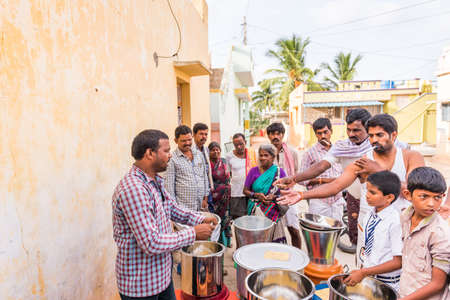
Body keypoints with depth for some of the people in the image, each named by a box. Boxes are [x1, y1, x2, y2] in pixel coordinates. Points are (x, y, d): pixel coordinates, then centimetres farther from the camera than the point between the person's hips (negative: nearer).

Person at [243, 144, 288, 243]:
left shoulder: (279, 171, 3)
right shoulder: (254, 171, 4)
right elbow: (245, 190, 7)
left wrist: (274, 197, -13)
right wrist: (256, 195, -11)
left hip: (274, 212, 0)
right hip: (256, 212, 0)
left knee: (275, 240, -2)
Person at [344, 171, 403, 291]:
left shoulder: (395, 222, -20)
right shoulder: (369, 215, -2)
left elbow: (399, 262, -18)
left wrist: (363, 273, -18)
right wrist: (361, 271, 3)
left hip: (386, 282, -5)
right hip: (367, 276, 5)